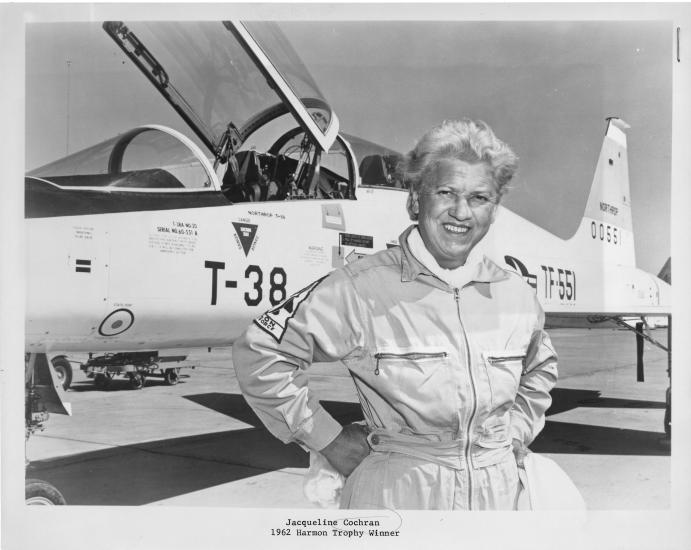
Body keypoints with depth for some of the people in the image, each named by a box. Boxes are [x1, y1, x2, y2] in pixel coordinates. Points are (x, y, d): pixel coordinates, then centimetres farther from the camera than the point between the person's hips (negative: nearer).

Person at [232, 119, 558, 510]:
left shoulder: (516, 295, 0)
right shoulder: (364, 288, -16)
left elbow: (540, 369, 21)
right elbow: (260, 352, -12)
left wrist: (514, 436, 10)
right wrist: (328, 438, -8)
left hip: (497, 492, 5)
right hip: (394, 493, -4)